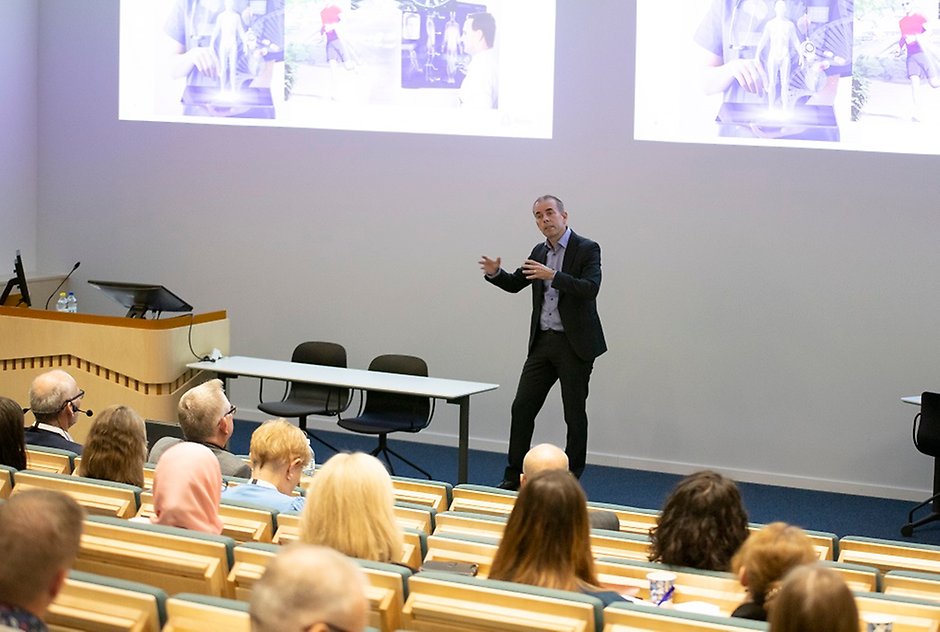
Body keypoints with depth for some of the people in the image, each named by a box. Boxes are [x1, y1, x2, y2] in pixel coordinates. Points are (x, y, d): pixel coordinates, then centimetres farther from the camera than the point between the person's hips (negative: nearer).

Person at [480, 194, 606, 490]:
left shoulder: (586, 249, -8)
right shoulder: (539, 252, 12)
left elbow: (590, 288, -21)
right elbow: (515, 283, 19)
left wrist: (553, 276, -30)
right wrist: (495, 273, -2)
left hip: (575, 344, -6)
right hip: (543, 342, 6)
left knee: (575, 414, 2)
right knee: (522, 407, 2)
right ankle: (513, 476, 10)